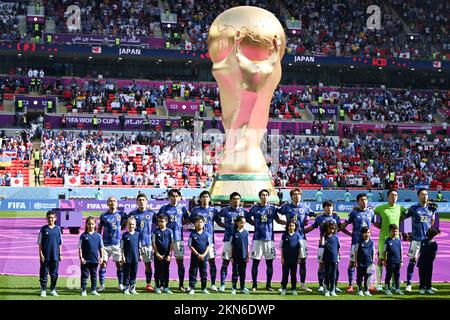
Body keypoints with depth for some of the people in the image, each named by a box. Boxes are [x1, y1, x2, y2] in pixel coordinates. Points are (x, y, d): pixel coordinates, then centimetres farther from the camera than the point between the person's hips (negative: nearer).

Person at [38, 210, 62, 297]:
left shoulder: (58, 229, 6)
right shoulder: (43, 229, 0)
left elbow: (60, 243, 11)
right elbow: (40, 242, 1)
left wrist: (60, 254, 8)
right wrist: (41, 254, -7)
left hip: (55, 255, 2)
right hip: (45, 255, -2)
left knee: (54, 274, 7)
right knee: (44, 273, 2)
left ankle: (53, 290, 17)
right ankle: (43, 290, 9)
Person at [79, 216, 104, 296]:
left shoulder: (98, 236, 4)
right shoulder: (83, 235, -2)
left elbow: (101, 247, 9)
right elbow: (80, 247, -2)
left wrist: (101, 257, 4)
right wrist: (81, 257, -9)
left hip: (95, 260, 3)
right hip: (85, 260, -3)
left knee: (94, 275, 11)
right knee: (85, 275, 2)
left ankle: (93, 290, 19)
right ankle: (83, 291, 9)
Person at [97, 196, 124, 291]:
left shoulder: (120, 215, 5)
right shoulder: (103, 216, 4)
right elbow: (99, 229, 10)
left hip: (117, 243, 0)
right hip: (106, 243, 0)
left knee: (119, 264, 1)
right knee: (103, 264, -2)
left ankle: (121, 285, 11)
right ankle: (102, 285, 5)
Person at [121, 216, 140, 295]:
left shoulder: (137, 234, 6)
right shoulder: (125, 235, -2)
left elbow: (139, 246, 13)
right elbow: (122, 248, 0)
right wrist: (123, 256, -6)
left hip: (135, 258, 3)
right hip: (127, 258, -3)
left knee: (134, 274, 8)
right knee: (126, 274, 3)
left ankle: (132, 288, 16)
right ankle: (126, 288, 11)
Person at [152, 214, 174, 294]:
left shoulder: (169, 231, 1)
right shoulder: (156, 232, -1)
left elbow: (171, 243, 2)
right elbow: (153, 243, -2)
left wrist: (170, 255, -4)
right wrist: (157, 254, -10)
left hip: (166, 255, 1)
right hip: (158, 255, -1)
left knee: (166, 271, 6)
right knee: (158, 271, 4)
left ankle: (165, 287, 12)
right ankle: (158, 287, 11)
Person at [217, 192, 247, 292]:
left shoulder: (243, 211, 7)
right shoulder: (225, 210, 4)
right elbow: (217, 218, 16)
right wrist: (224, 225, 5)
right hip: (229, 239, -1)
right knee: (225, 262, -1)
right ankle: (222, 285, 3)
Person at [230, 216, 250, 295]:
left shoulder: (246, 233, 2)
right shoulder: (234, 233, -2)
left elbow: (247, 245, 5)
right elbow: (232, 246, 1)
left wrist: (248, 256, 3)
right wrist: (232, 257, -1)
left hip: (243, 256, 1)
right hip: (236, 256, -1)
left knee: (243, 273, 9)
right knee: (235, 273, 2)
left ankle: (242, 288, 17)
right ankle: (234, 288, 7)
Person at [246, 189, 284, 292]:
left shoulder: (272, 208, 5)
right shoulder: (255, 208, 2)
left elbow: (277, 220, 11)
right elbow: (248, 218, 15)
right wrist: (256, 224, 4)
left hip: (269, 238, 1)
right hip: (258, 238, -1)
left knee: (270, 262, 4)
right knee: (255, 262, -1)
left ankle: (268, 285, 13)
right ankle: (254, 285, 7)